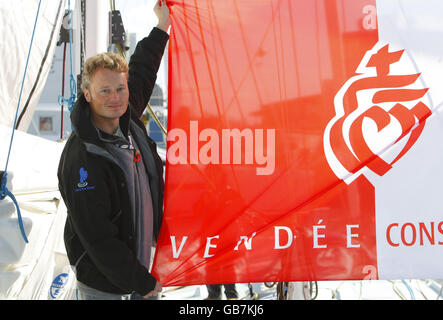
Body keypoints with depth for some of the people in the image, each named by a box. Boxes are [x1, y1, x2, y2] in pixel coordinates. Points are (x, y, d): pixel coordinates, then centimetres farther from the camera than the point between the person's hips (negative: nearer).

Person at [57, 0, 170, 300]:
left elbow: (141, 74, 17)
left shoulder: (127, 121, -4)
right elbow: (99, 239, -25)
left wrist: (163, 25, 23)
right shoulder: (82, 158, -27)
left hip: (141, 261, 7)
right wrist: (143, 283, -18)